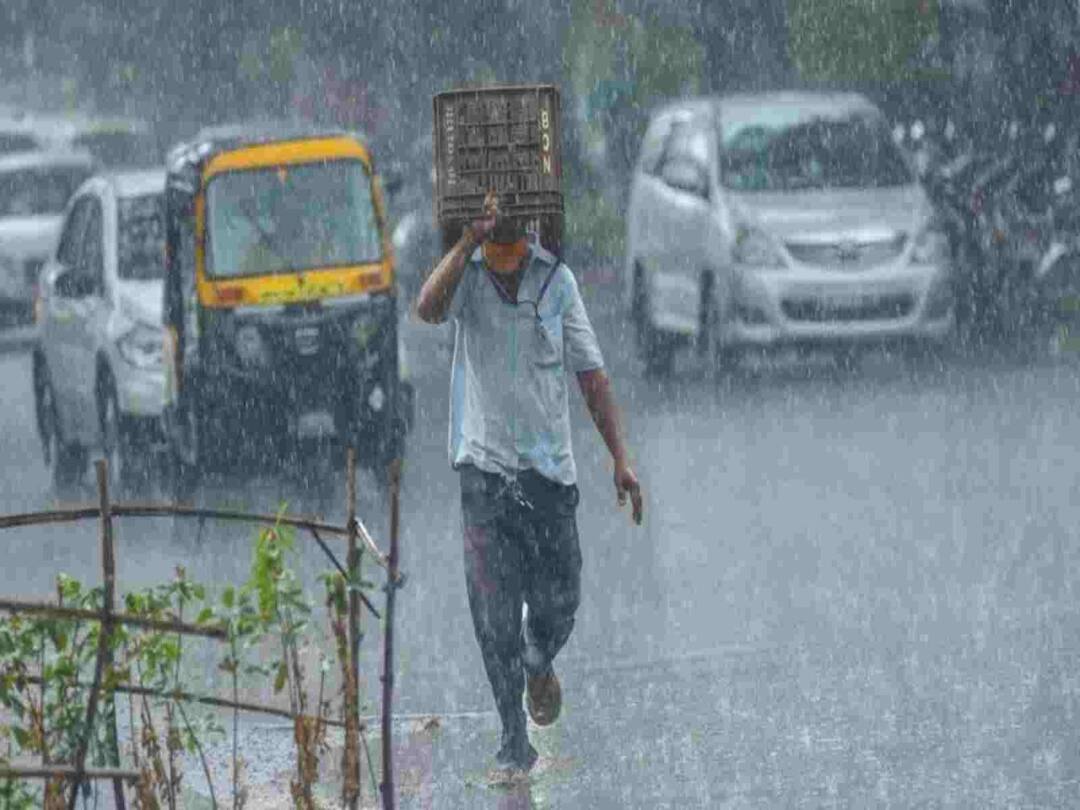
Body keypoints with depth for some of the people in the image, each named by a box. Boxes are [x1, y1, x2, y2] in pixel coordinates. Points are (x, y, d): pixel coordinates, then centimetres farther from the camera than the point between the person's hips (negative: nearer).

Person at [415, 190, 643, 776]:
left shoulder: (555, 279, 3)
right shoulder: (465, 273, -2)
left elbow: (590, 373, 7)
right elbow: (428, 309, -26)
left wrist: (620, 458, 2)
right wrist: (470, 240, -27)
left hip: (549, 464, 2)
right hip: (485, 467, -2)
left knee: (559, 602, 2)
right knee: (495, 613, -4)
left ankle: (540, 664, 37)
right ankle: (514, 742, 4)